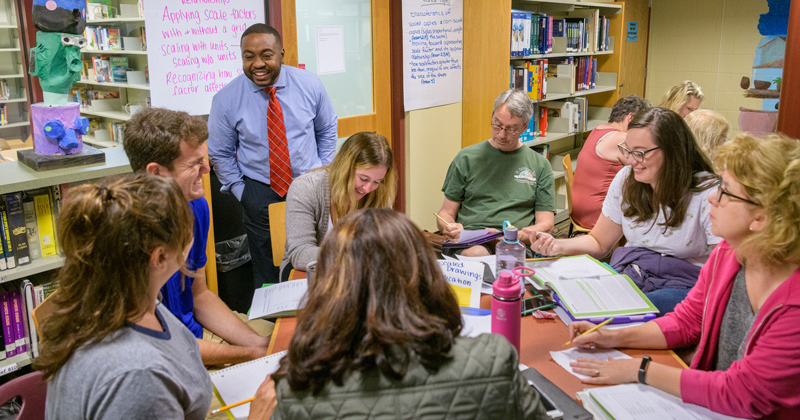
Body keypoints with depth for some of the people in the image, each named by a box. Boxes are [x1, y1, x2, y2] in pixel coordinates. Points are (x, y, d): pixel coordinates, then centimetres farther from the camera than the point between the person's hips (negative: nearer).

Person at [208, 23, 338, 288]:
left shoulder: (310, 85, -6)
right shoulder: (226, 100, -9)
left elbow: (327, 130, 9)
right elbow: (220, 153, 2)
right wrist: (241, 192, -2)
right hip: (260, 194, -1)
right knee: (267, 278, 7)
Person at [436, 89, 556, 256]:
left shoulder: (540, 165, 15)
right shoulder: (467, 158, 14)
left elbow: (546, 224, 10)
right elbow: (446, 213, 15)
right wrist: (449, 227, -10)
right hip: (470, 242, 0)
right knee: (477, 253, -38)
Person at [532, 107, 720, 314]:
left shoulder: (708, 194, -12)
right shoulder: (626, 179, 3)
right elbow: (599, 243, 12)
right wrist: (557, 245, -7)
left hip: (682, 286, -4)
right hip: (627, 272, 4)